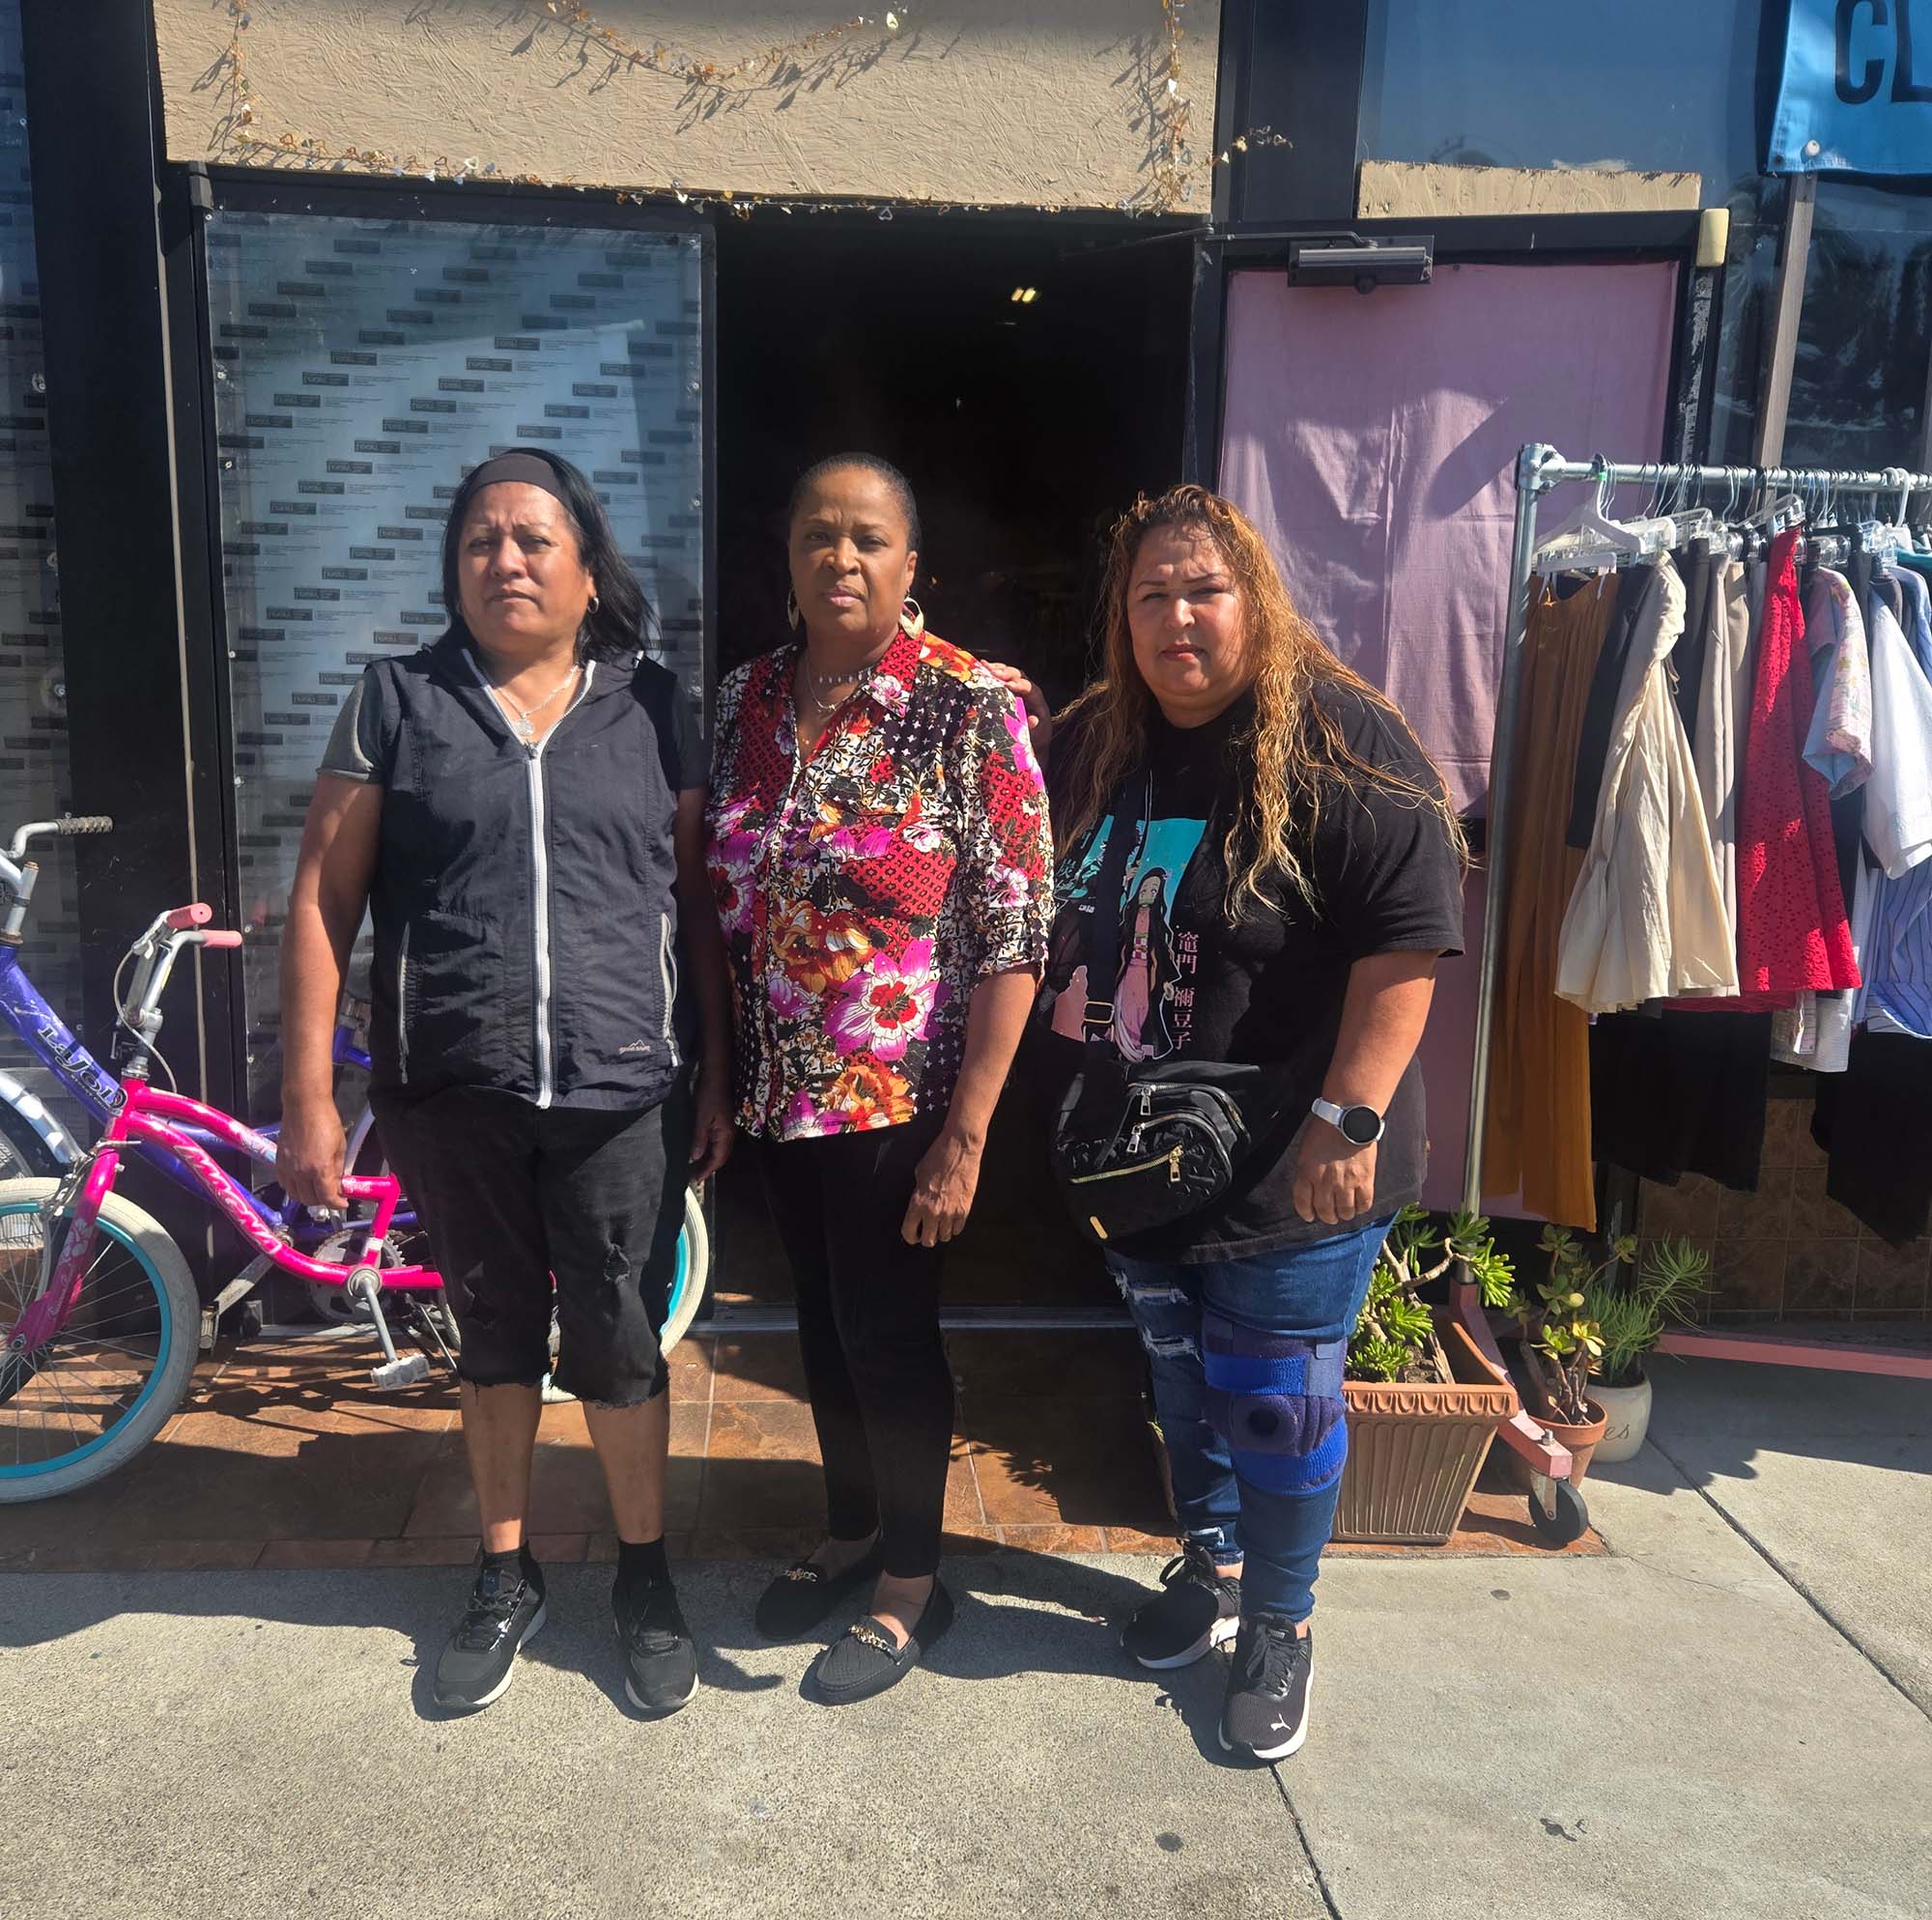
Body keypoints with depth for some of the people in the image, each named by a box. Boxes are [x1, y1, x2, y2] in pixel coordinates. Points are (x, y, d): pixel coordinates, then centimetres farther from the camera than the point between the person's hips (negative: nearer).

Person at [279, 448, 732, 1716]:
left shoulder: (654, 708, 3)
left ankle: (647, 1577, 30)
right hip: (452, 1096, 1)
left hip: (620, 1092, 0)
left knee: (619, 1348, 7)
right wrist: (309, 1096, -3)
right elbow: (323, 901, 2)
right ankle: (508, 1579, 36)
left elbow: (697, 902, 5)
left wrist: (718, 1077, 4)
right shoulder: (400, 703, 2)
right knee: (497, 1338, 16)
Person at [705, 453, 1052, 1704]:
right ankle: (851, 1532, 43)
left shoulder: (970, 708, -13)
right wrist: (724, 1075, 7)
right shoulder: (746, 700, 4)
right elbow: (723, 897, 11)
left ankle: (913, 1585, 31)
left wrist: (966, 1134, -18)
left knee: (889, 1331, 8)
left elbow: (1016, 933, -15)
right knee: (824, 1319, 19)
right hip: (781, 1089, 5)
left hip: (903, 1098, -5)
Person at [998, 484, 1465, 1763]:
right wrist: (1074, 1104, 12)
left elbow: (1409, 938, -20)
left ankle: (1279, 1622, 31)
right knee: (1180, 1369, 21)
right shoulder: (1088, 748, 4)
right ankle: (1210, 1565, 44)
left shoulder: (1340, 746, -16)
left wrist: (1350, 1117, -24)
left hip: (1287, 1171, -6)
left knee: (1275, 1398, 7)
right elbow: (1045, 925, 15)